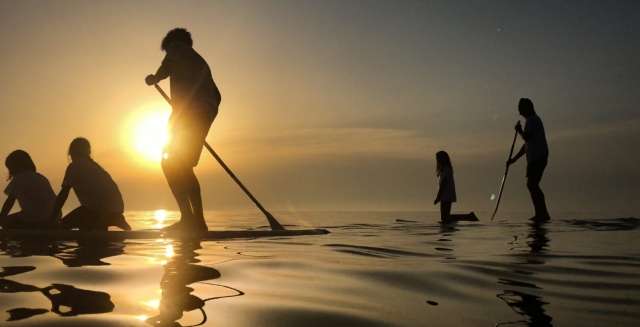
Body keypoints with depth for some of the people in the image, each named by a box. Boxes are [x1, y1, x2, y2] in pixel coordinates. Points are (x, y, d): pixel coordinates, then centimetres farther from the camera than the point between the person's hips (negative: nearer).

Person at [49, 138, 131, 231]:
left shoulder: (74, 166, 8)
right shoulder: (94, 165, 33)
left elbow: (63, 194, 3)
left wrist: (52, 218, 8)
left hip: (99, 206, -9)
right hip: (116, 207, 9)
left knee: (64, 225, 8)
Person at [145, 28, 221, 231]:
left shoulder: (176, 45, 13)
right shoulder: (199, 61, 34)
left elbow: (166, 68, -7)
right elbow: (216, 95, 30)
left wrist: (153, 79, 12)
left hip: (190, 112, -8)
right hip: (205, 113, 8)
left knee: (170, 162, -8)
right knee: (183, 166, 12)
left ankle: (188, 219, -19)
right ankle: (198, 221, 6)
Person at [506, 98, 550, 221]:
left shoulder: (532, 120, -7)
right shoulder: (532, 120, 25)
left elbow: (527, 138, -23)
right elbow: (527, 143, 28)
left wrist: (519, 130, -3)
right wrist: (514, 159, 26)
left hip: (537, 158, -10)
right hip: (535, 158, 10)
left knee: (532, 184, -16)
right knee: (532, 185, 10)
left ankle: (543, 213, -19)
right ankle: (540, 214, 12)